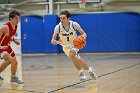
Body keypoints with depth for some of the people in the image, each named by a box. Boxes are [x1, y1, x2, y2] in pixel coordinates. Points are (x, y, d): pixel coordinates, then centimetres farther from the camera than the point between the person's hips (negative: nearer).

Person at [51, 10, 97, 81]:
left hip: (74, 44, -2)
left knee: (71, 54, -31)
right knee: (78, 61, -3)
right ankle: (90, 70, 23)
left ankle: (81, 72, -17)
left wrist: (83, 37, -36)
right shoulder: (58, 27, -21)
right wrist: (57, 42, -45)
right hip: (66, 47, 3)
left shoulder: (74, 24, -21)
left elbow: (84, 33, -11)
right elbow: (52, 41, -22)